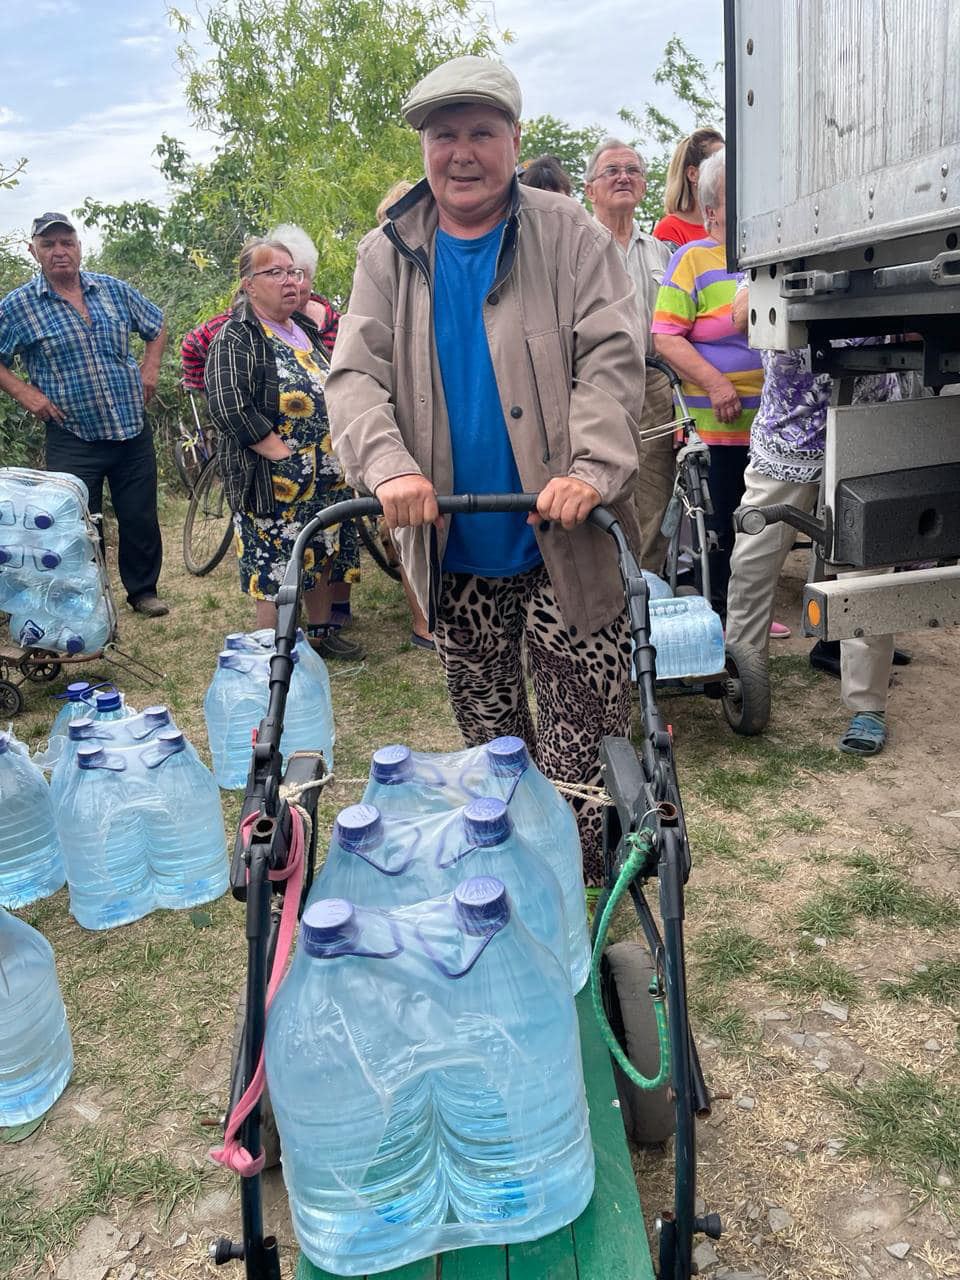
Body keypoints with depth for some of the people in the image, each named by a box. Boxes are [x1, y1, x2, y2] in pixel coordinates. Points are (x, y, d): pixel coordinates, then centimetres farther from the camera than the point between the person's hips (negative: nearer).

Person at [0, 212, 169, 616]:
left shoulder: (115, 290, 5)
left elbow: (157, 327, 20)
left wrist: (150, 368, 7)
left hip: (133, 431, 3)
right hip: (73, 440, -2)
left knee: (141, 519, 9)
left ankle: (143, 591, 29)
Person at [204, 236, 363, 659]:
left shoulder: (306, 330, 14)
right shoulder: (235, 340, -11)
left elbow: (333, 392, 25)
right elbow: (230, 409, -23)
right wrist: (283, 455, -22)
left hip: (328, 475, 8)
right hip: (274, 482, -8)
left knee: (324, 556, 17)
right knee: (275, 566, -1)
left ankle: (321, 632, 34)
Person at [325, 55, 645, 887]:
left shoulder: (572, 237, 1)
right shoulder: (388, 255, 8)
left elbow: (612, 359, -8)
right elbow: (355, 374, -1)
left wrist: (590, 469, -24)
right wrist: (390, 467, -20)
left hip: (562, 537, -2)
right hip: (452, 544, 3)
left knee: (584, 726, 0)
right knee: (486, 722, 16)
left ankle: (579, 874, 19)